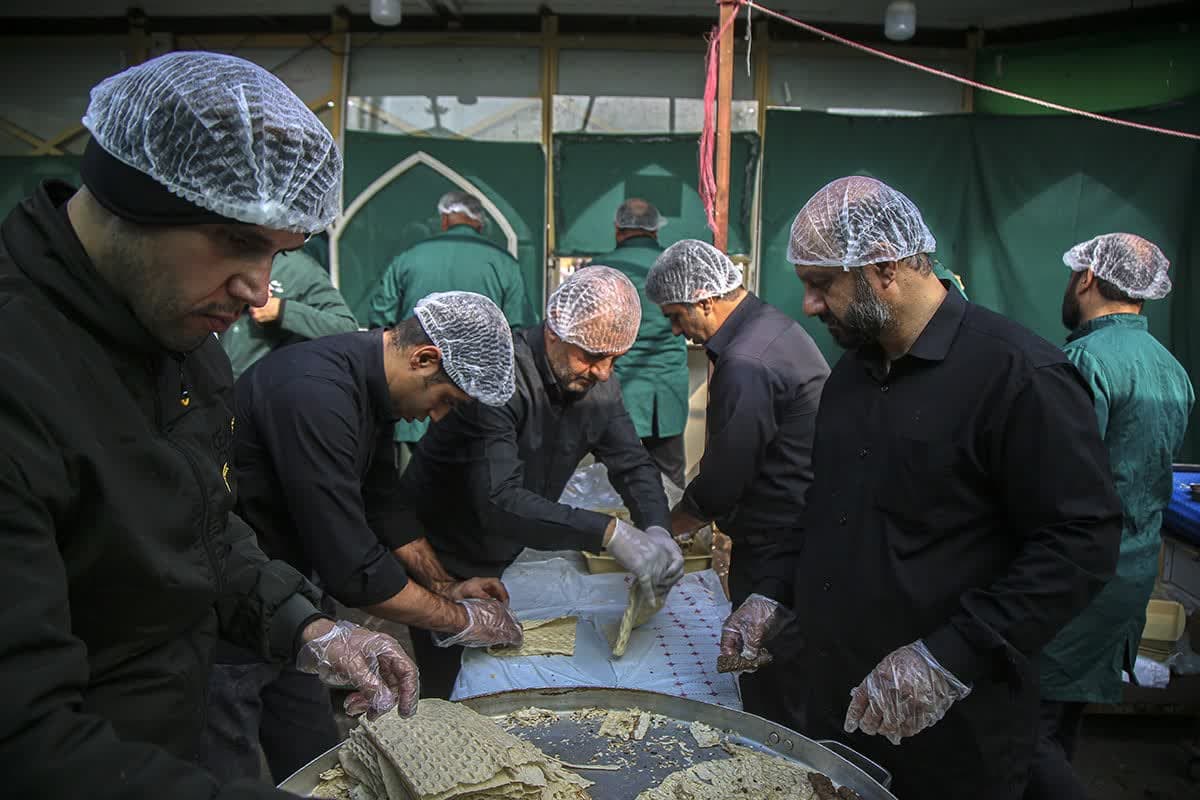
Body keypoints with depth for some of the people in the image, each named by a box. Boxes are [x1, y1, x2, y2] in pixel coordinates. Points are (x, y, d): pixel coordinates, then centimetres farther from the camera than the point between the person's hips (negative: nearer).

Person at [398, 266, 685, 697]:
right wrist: (609, 533, -46)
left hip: (507, 557, 6)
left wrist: (657, 529, -26)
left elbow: (633, 464, -5)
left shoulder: (598, 384, -7)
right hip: (443, 561, -6)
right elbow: (499, 502, -39)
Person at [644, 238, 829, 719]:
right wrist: (700, 512, 14)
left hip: (773, 547, -10)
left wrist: (664, 529, -3)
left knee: (764, 689, 4)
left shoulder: (744, 365, -24)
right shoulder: (774, 324, 8)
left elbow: (724, 477, -19)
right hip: (803, 528, 10)